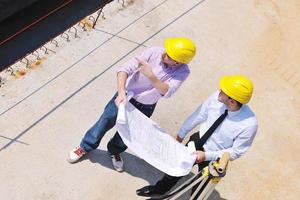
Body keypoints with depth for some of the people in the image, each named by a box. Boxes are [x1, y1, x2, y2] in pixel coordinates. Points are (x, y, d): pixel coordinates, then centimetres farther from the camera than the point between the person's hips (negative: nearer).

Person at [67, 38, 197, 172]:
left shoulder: (182, 71, -21)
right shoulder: (154, 52, -24)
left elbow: (167, 92, -34)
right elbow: (125, 69, -28)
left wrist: (150, 76, -47)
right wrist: (121, 92, -42)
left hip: (145, 107, 1)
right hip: (126, 96, -1)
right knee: (105, 122, 12)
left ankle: (114, 151, 51)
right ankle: (86, 147, 39)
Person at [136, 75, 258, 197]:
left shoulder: (249, 124, -34)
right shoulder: (216, 97, -24)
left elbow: (236, 151, -20)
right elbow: (198, 116, -7)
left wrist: (207, 156, -25)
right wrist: (181, 134, 7)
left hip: (213, 158, -4)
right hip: (197, 140, 5)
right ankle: (159, 189, 55)